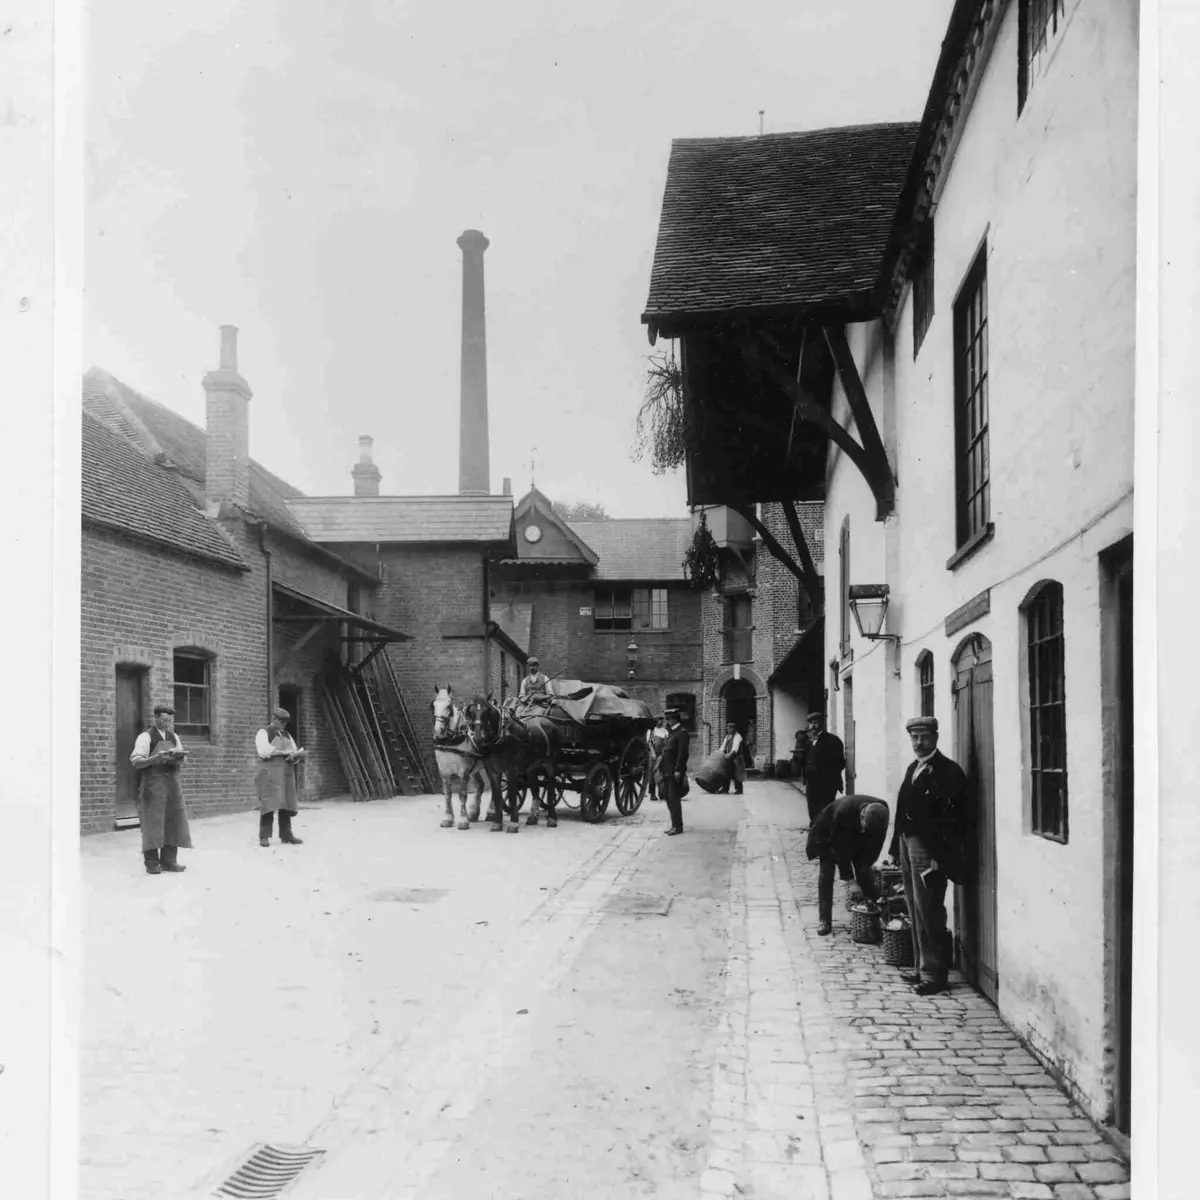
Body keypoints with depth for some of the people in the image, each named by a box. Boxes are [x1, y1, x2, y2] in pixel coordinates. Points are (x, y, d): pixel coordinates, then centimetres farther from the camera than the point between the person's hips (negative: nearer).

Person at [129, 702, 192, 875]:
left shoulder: (174, 737, 14)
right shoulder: (146, 737, -4)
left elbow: (182, 760, 15)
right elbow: (136, 762, -11)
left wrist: (178, 759, -9)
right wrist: (155, 759, -26)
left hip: (172, 783, 5)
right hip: (152, 784, -5)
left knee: (173, 821, 2)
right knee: (152, 822, -6)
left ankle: (168, 860, 9)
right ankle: (152, 863, -1)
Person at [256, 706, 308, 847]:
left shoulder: (287, 735, 21)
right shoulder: (263, 733, 1)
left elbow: (296, 753, 15)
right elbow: (264, 751, -15)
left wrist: (295, 756, -10)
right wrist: (286, 752, -12)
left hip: (286, 774, 6)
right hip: (270, 773, -6)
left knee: (286, 805, 2)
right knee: (269, 804, -11)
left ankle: (286, 835, 5)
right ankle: (264, 837, -8)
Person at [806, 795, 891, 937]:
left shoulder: (882, 813, -31)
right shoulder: (843, 811, -43)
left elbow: (877, 842, -14)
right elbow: (839, 845, -31)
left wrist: (867, 862, -17)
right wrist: (847, 876, -25)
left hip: (857, 838, 4)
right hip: (830, 835, -3)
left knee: (865, 873, -6)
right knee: (826, 873, -10)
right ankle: (825, 921, -8)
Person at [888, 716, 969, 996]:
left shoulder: (948, 771, -11)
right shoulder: (913, 768, 16)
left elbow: (956, 816, -16)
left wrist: (942, 854, -20)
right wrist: (898, 845, 11)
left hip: (928, 847, -8)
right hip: (908, 842, 8)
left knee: (927, 910, -5)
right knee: (916, 909, 13)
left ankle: (934, 975, 3)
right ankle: (922, 968, 22)